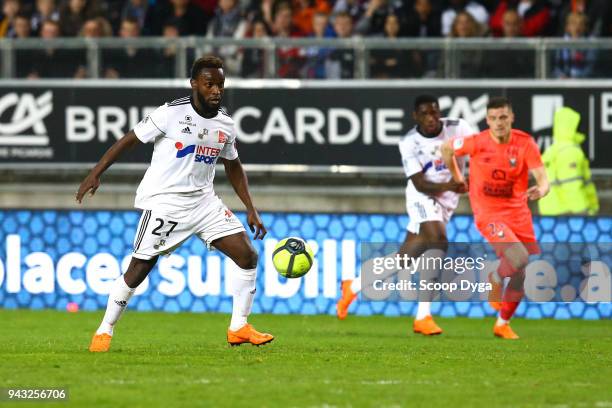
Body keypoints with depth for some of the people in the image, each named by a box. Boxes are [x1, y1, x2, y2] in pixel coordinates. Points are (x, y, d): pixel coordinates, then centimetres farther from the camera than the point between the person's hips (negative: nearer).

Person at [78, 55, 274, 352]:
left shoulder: (226, 125, 5)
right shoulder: (171, 114, -12)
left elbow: (233, 167, 19)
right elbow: (129, 141, -7)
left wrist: (251, 210, 13)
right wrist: (96, 173, -12)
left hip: (203, 201, 6)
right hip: (164, 202, -6)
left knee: (247, 256, -5)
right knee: (139, 269, -6)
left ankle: (239, 329, 5)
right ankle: (104, 332, 9)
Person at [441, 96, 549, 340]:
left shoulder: (525, 143, -9)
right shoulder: (476, 143, -13)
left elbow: (542, 177, -15)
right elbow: (447, 149, 6)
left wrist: (541, 190, -38)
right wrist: (457, 179, 11)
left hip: (518, 213, 4)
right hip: (488, 214, -3)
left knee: (522, 274, 7)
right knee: (519, 258, -26)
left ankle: (503, 324, 28)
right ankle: (494, 281, 7)